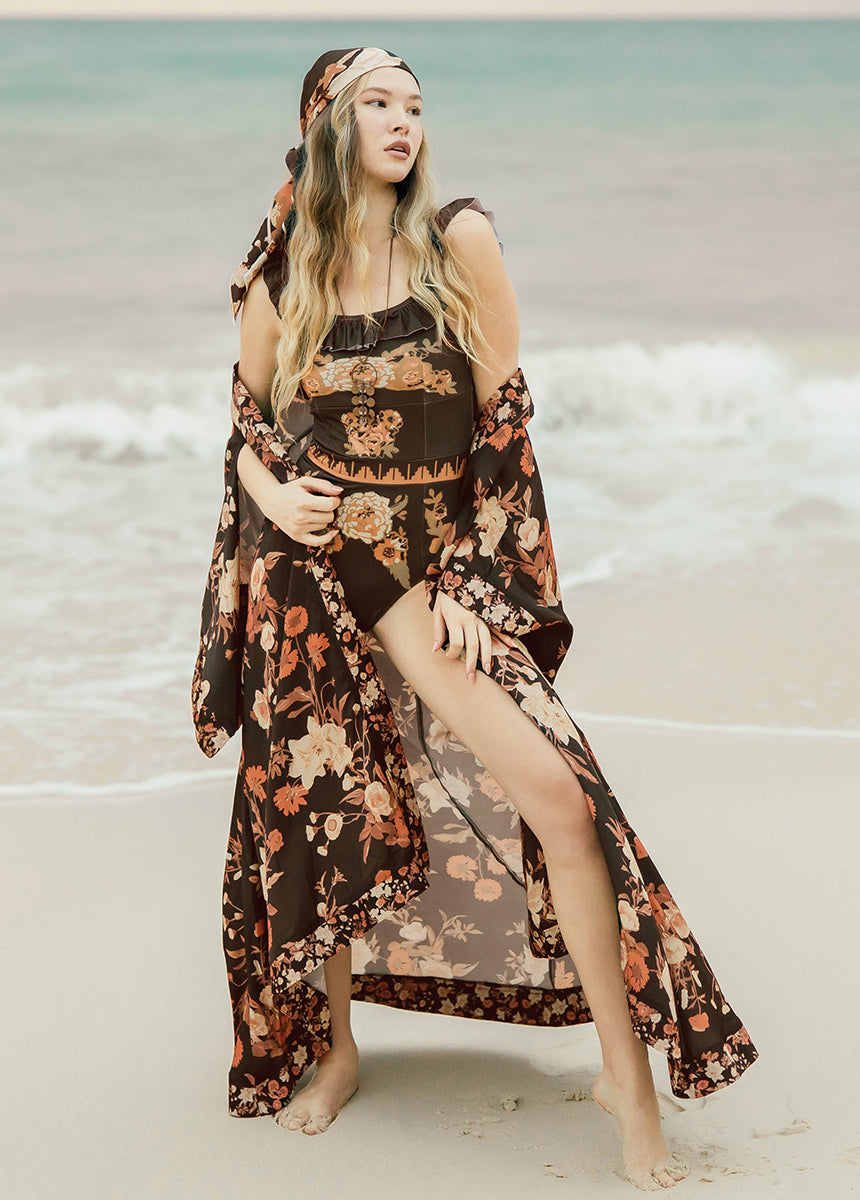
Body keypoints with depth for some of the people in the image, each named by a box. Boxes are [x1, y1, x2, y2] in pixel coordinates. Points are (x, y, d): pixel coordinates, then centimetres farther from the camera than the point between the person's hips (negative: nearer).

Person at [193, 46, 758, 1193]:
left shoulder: (458, 240, -4)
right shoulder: (280, 275, 3)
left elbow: (505, 420, -4)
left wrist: (469, 578, -8)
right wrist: (270, 493, -4)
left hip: (436, 567, -2)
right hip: (308, 571, 2)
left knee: (557, 790, -17)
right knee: (316, 818, 9)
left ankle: (630, 1073, -4)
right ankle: (333, 1050, 34)